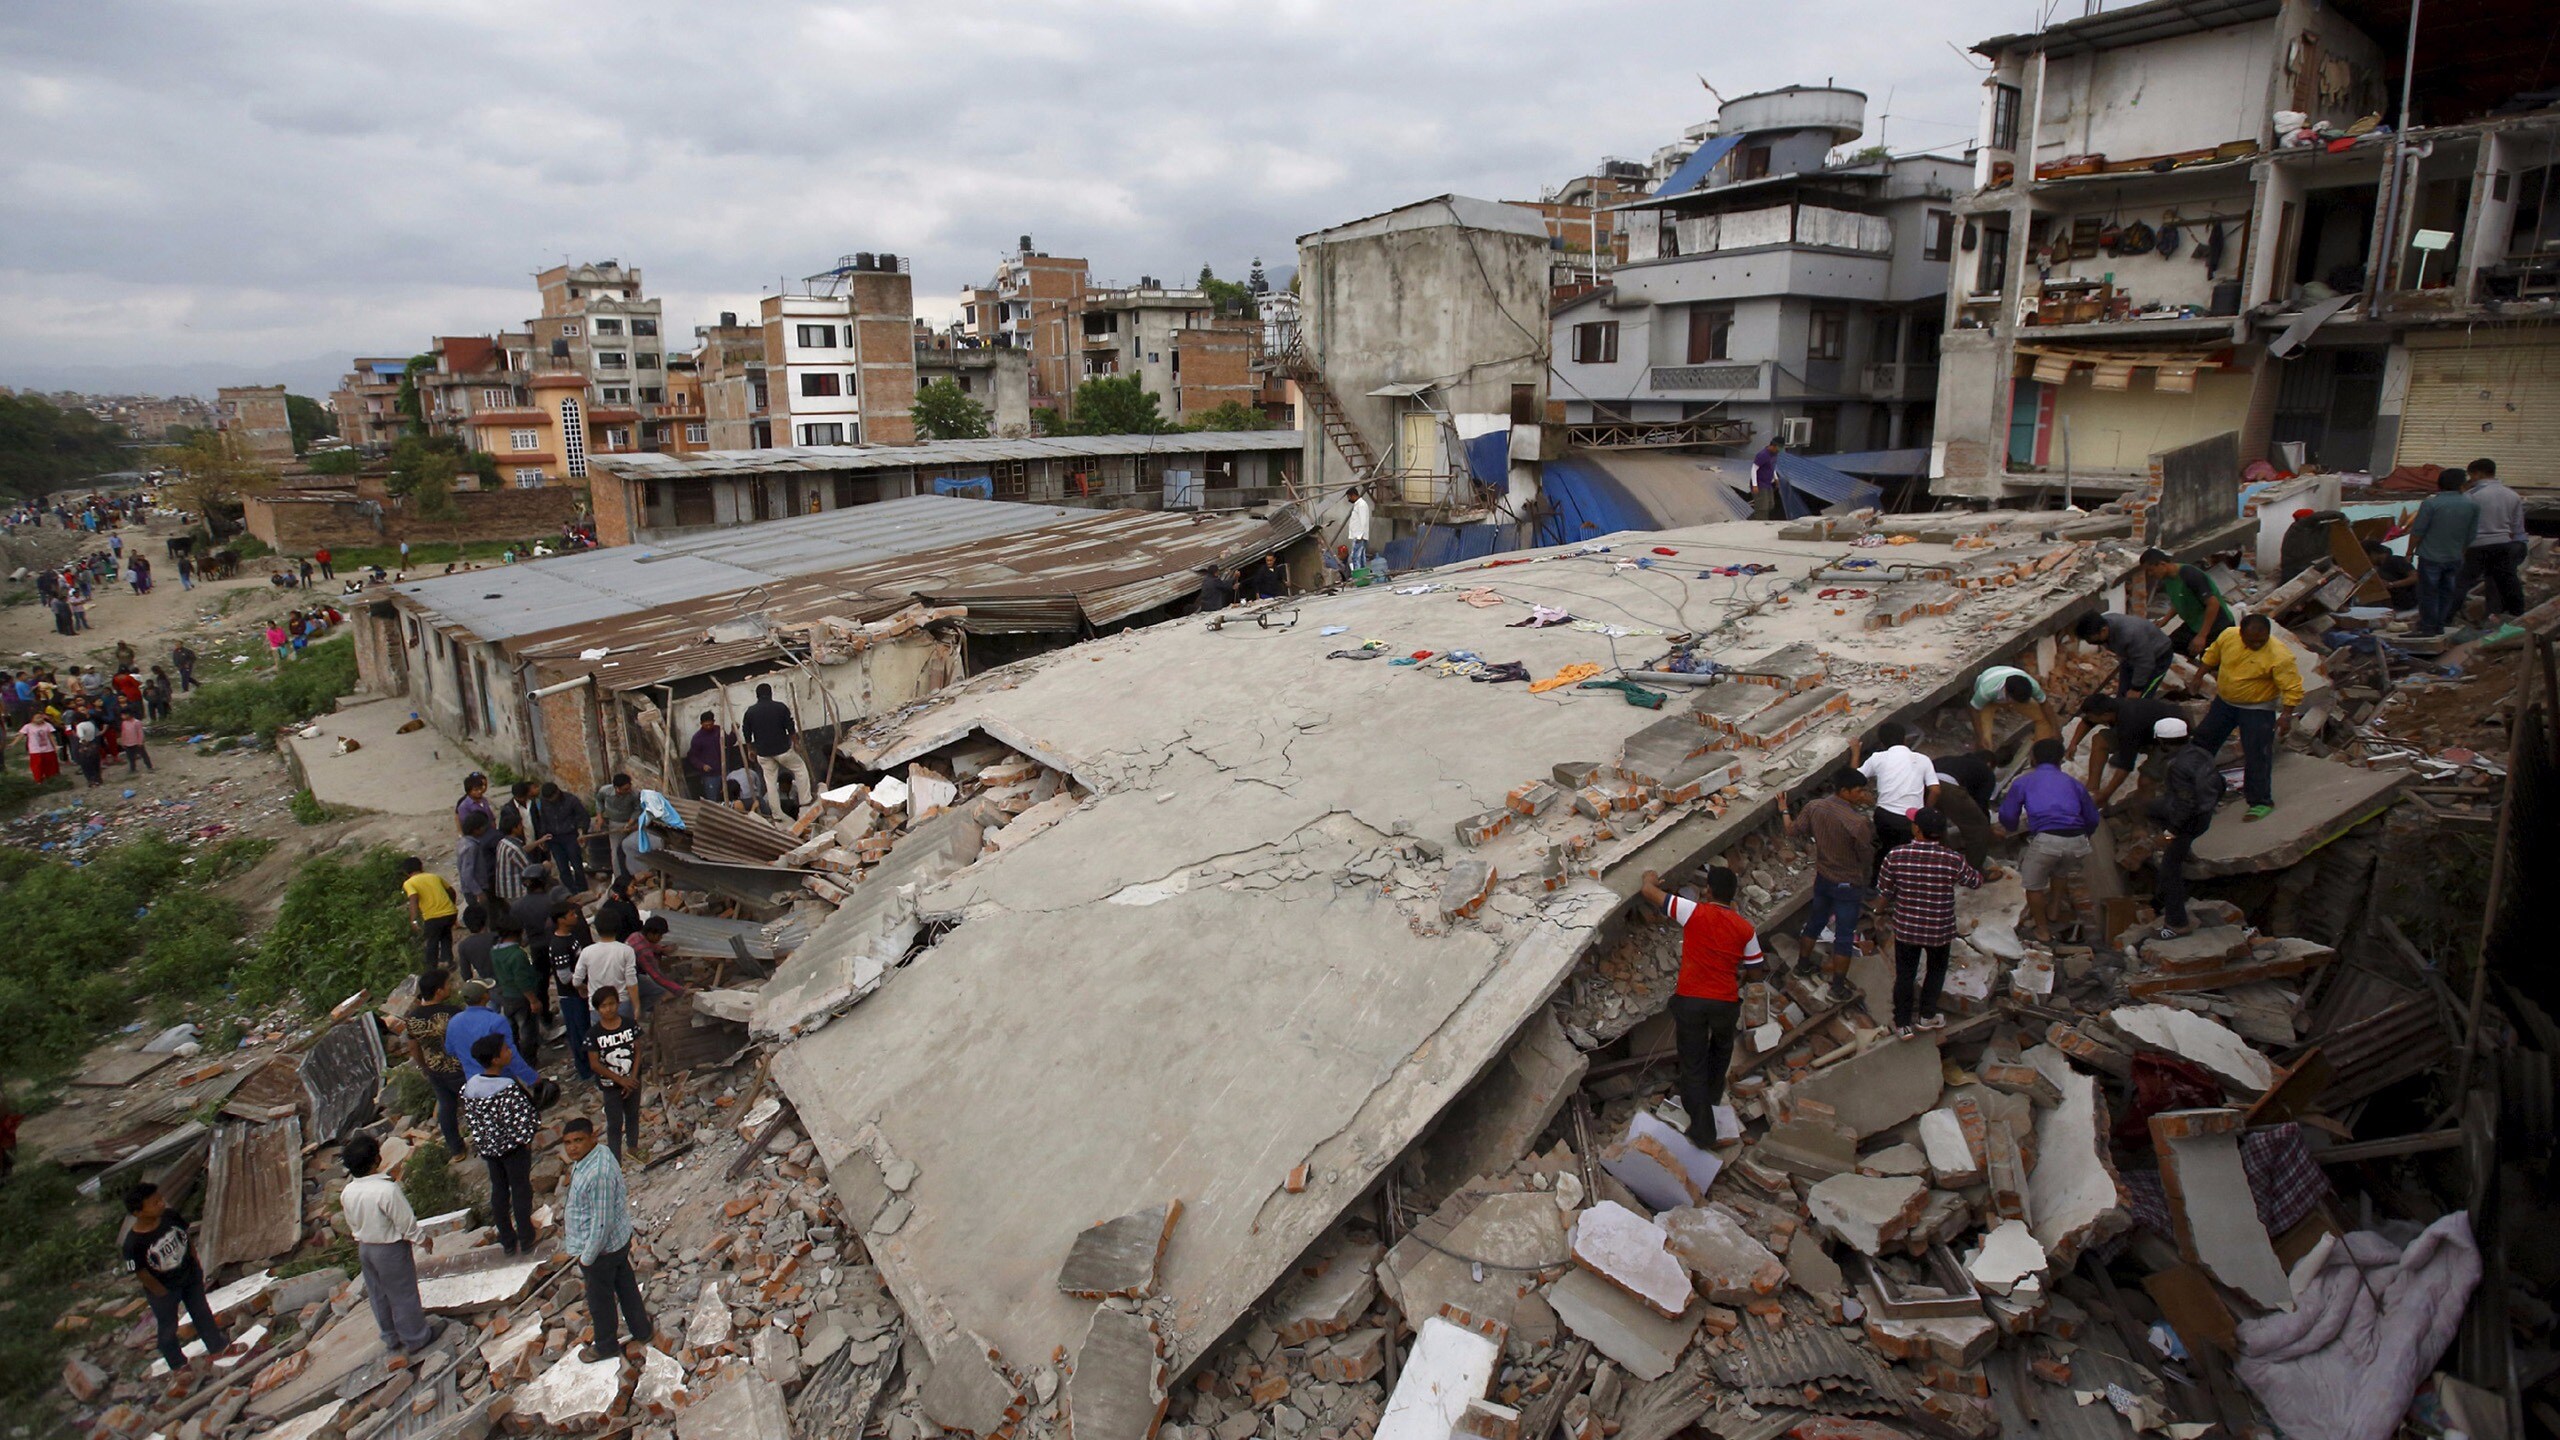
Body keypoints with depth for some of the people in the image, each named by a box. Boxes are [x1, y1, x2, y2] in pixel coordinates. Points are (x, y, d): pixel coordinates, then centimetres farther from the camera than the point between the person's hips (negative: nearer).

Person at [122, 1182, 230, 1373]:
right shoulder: (132, 1244, -33)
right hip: (163, 1289, -4)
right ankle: (178, 1364, 46)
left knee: (202, 1312, 24)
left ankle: (218, 1345, 47)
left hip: (190, 1275, 4)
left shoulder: (170, 1216, -20)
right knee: (168, 1327, 20)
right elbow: (141, 1272, -20)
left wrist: (196, 1265, 5)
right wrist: (162, 1293, -10)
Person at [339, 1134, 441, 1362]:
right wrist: (420, 1239, -5)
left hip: (364, 1248, 7)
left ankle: (391, 1338, 38)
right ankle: (416, 1338, 24)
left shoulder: (346, 1193, -10)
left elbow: (353, 1224, 5)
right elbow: (406, 1221, -22)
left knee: (378, 1295, 22)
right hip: (391, 1248, -7)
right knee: (403, 1294, 10)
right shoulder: (387, 1189, -31)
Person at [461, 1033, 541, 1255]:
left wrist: (481, 1141, 14)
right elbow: (519, 1119, -25)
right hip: (513, 1146, -6)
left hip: (488, 1147, 6)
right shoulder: (509, 1087, -28)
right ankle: (525, 1239, 25)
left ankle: (507, 1241, 31)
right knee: (521, 1190, 11)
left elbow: (470, 1118, 2)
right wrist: (526, 1139, -8)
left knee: (498, 1190, 19)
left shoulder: (469, 1086, -8)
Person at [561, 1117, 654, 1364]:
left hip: (602, 1247, -9)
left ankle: (605, 1345, 40)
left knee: (600, 1299, 17)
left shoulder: (598, 1174, -36)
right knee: (625, 1285, 26)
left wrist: (587, 1258, -18)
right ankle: (640, 1331, 45)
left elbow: (602, 1222, -29)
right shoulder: (598, 1153, -6)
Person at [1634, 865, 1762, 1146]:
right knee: (1722, 1046, 33)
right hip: (1726, 1003, 2)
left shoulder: (1694, 912, -11)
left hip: (1690, 1000, -2)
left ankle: (1702, 1131, 13)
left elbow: (1649, 892, -6)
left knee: (1693, 1065, 10)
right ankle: (1713, 1093, 54)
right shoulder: (1745, 928, -4)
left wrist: (1650, 879, 15)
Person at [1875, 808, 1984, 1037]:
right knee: (1936, 970, 26)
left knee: (1904, 975, 18)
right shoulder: (1952, 860, -21)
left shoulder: (1895, 856, -20)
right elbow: (1976, 881, -2)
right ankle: (1926, 1016, 38)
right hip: (1939, 930, 0)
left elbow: (1885, 891, -9)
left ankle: (1902, 1024, 27)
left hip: (1905, 929, 0)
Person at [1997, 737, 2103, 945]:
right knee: (2061, 873, 35)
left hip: (2046, 840, -4)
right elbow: (2092, 820, 26)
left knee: (2034, 885, 18)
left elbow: (2007, 816, 9)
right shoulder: (2073, 783, 22)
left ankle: (2043, 930, 29)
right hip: (2077, 842, 4)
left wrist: (2013, 829, 32)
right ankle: (2053, 911, 50)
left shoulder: (2023, 782, 15)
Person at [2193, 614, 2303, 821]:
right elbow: (2211, 656, 9)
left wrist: (2286, 714, -31)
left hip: (2257, 709, -6)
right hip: (2224, 701, 6)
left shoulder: (2279, 656, -27)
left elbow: (2293, 687, -24)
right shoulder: (2228, 636, -12)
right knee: (2204, 738, 17)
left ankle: (2261, 802, 5)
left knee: (2256, 755, -5)